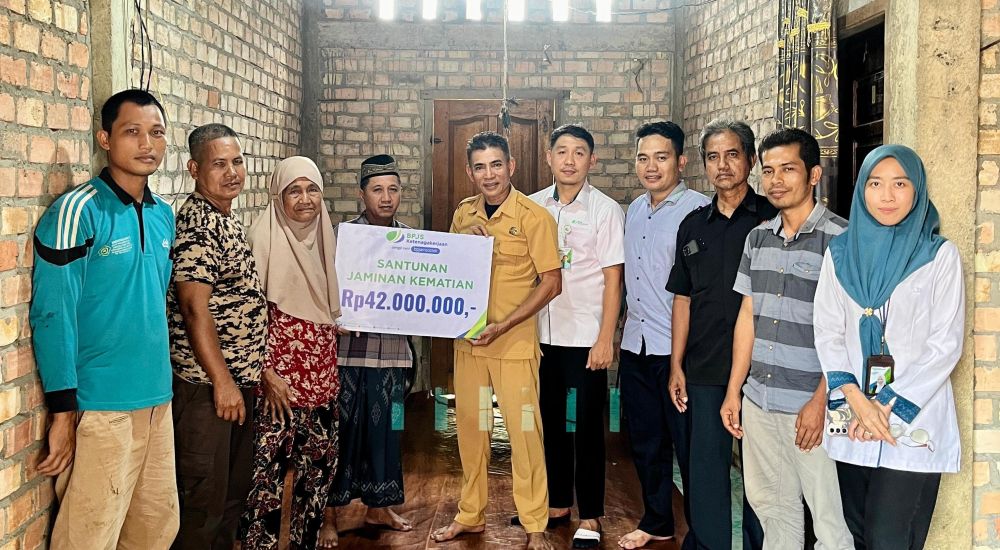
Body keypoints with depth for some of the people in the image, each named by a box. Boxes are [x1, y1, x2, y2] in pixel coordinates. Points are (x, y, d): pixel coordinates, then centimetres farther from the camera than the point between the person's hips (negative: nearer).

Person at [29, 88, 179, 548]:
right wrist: (63, 411, -13)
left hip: (157, 401, 7)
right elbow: (53, 315, -13)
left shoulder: (164, 215, 9)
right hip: (101, 406, -7)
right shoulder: (77, 212, -12)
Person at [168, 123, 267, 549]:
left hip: (238, 379, 10)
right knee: (204, 497, 0)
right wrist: (222, 381, -21)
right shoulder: (196, 224, -16)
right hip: (205, 384, -10)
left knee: (234, 490, 18)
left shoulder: (229, 221, 13)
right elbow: (195, 306, -22)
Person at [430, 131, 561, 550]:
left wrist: (502, 326, -17)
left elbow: (551, 283, -10)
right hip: (467, 340, 5)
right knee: (469, 426, 13)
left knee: (524, 431, 1)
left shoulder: (533, 216, -9)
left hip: (515, 343, -5)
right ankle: (470, 515, 28)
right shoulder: (463, 215, 7)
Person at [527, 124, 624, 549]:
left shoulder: (605, 210, -6)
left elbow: (613, 279, -7)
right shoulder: (534, 206, 6)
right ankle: (557, 502, 29)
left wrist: (605, 339, -12)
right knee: (550, 420, 14)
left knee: (586, 426, 3)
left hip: (585, 336, -4)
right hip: (542, 333, 4)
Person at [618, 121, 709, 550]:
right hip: (635, 346, 7)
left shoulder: (698, 210, -12)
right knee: (645, 441, 17)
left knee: (689, 445, 2)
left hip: (677, 348, -7)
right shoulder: (635, 210, 12)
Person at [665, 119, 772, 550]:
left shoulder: (771, 219, -2)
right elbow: (683, 299, 12)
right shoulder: (693, 226, 10)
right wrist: (676, 365, 8)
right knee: (705, 466, 10)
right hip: (704, 369, 4)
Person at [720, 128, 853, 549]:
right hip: (758, 400, 6)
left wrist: (820, 401, -16)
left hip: (812, 405, -6)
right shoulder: (758, 238, 11)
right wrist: (734, 391, 12)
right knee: (773, 509, 16)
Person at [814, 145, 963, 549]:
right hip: (850, 417, 3)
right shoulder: (839, 252, 7)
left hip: (913, 421, -3)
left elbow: (946, 344, -5)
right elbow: (827, 332, 3)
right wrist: (856, 399, -12)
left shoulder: (939, 254, -1)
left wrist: (889, 405, -11)